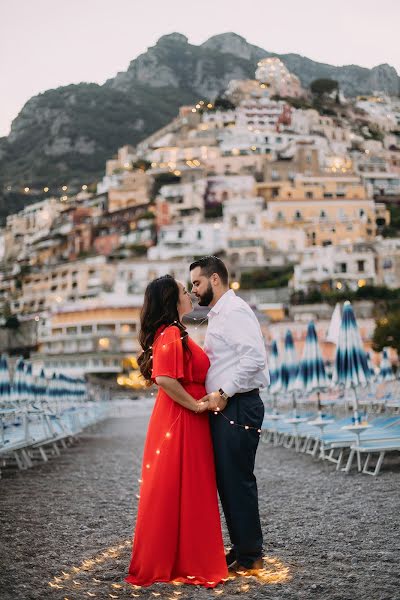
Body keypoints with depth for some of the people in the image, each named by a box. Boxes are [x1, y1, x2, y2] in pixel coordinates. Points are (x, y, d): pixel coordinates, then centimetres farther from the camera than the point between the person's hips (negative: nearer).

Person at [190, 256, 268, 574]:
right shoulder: (219, 315, 19)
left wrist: (224, 393, -20)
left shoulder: (234, 310, -13)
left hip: (238, 408, -10)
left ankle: (249, 557, 7)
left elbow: (254, 358, -23)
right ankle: (241, 548, 24)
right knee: (227, 481, 14)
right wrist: (217, 395, 14)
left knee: (238, 481, -3)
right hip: (225, 408, 10)